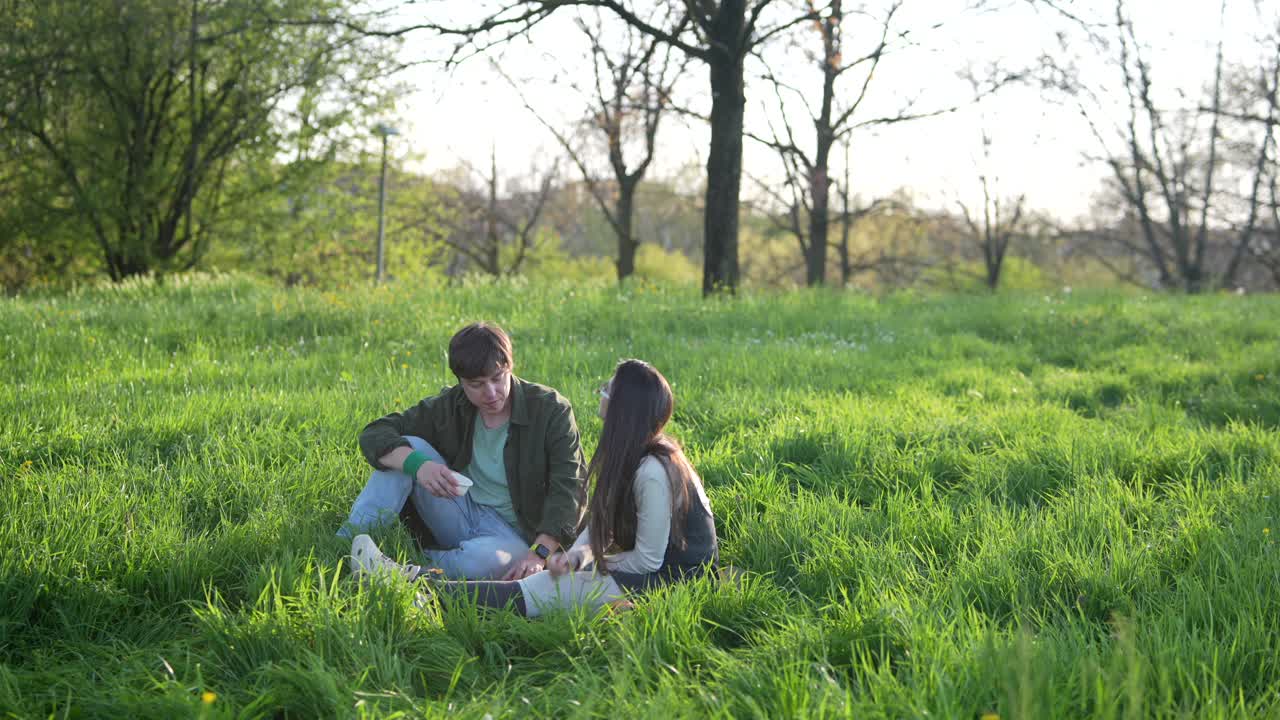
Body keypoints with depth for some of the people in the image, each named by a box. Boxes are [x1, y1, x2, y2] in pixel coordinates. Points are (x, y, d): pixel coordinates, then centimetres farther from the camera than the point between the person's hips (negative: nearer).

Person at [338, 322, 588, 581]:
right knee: (408, 449, -15)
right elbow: (375, 434, -6)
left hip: (514, 534, -4)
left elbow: (569, 487, -17)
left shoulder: (551, 409, -10)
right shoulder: (451, 405, 0)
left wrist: (539, 553, -31)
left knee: (488, 559, -41)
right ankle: (347, 543, -21)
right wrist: (418, 464, -29)